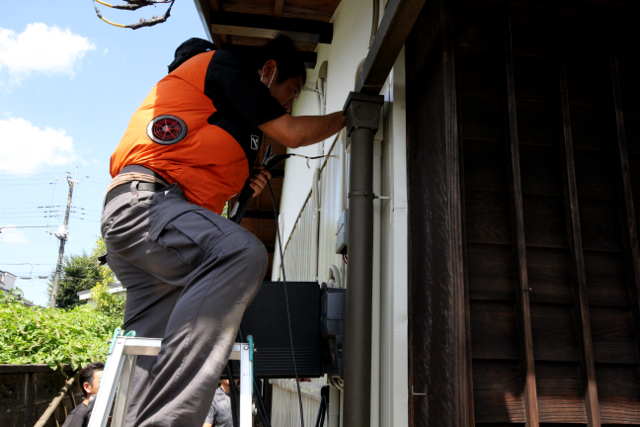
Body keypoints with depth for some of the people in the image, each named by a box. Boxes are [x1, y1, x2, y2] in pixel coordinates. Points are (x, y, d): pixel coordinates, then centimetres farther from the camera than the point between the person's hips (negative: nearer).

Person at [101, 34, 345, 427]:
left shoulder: (232, 114, 31)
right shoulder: (224, 64, 6)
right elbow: (292, 133, 1)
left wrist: (241, 188, 20)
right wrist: (347, 116, 16)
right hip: (144, 199, -10)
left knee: (154, 355, 2)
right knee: (242, 254, -32)